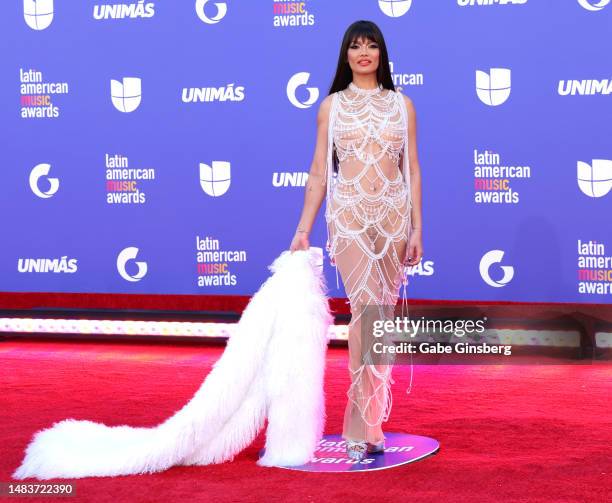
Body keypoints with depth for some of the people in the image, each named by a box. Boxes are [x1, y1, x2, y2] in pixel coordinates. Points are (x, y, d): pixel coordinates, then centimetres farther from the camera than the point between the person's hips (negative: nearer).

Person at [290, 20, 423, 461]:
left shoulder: (402, 104, 11)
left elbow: (412, 169, 9)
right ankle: (368, 429, -15)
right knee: (367, 307, -16)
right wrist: (303, 230, 2)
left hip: (393, 214, 2)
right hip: (349, 214, -2)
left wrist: (417, 227, 2)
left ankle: (365, 419, 14)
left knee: (383, 313, 3)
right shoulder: (332, 106, 8)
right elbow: (319, 172, 8)